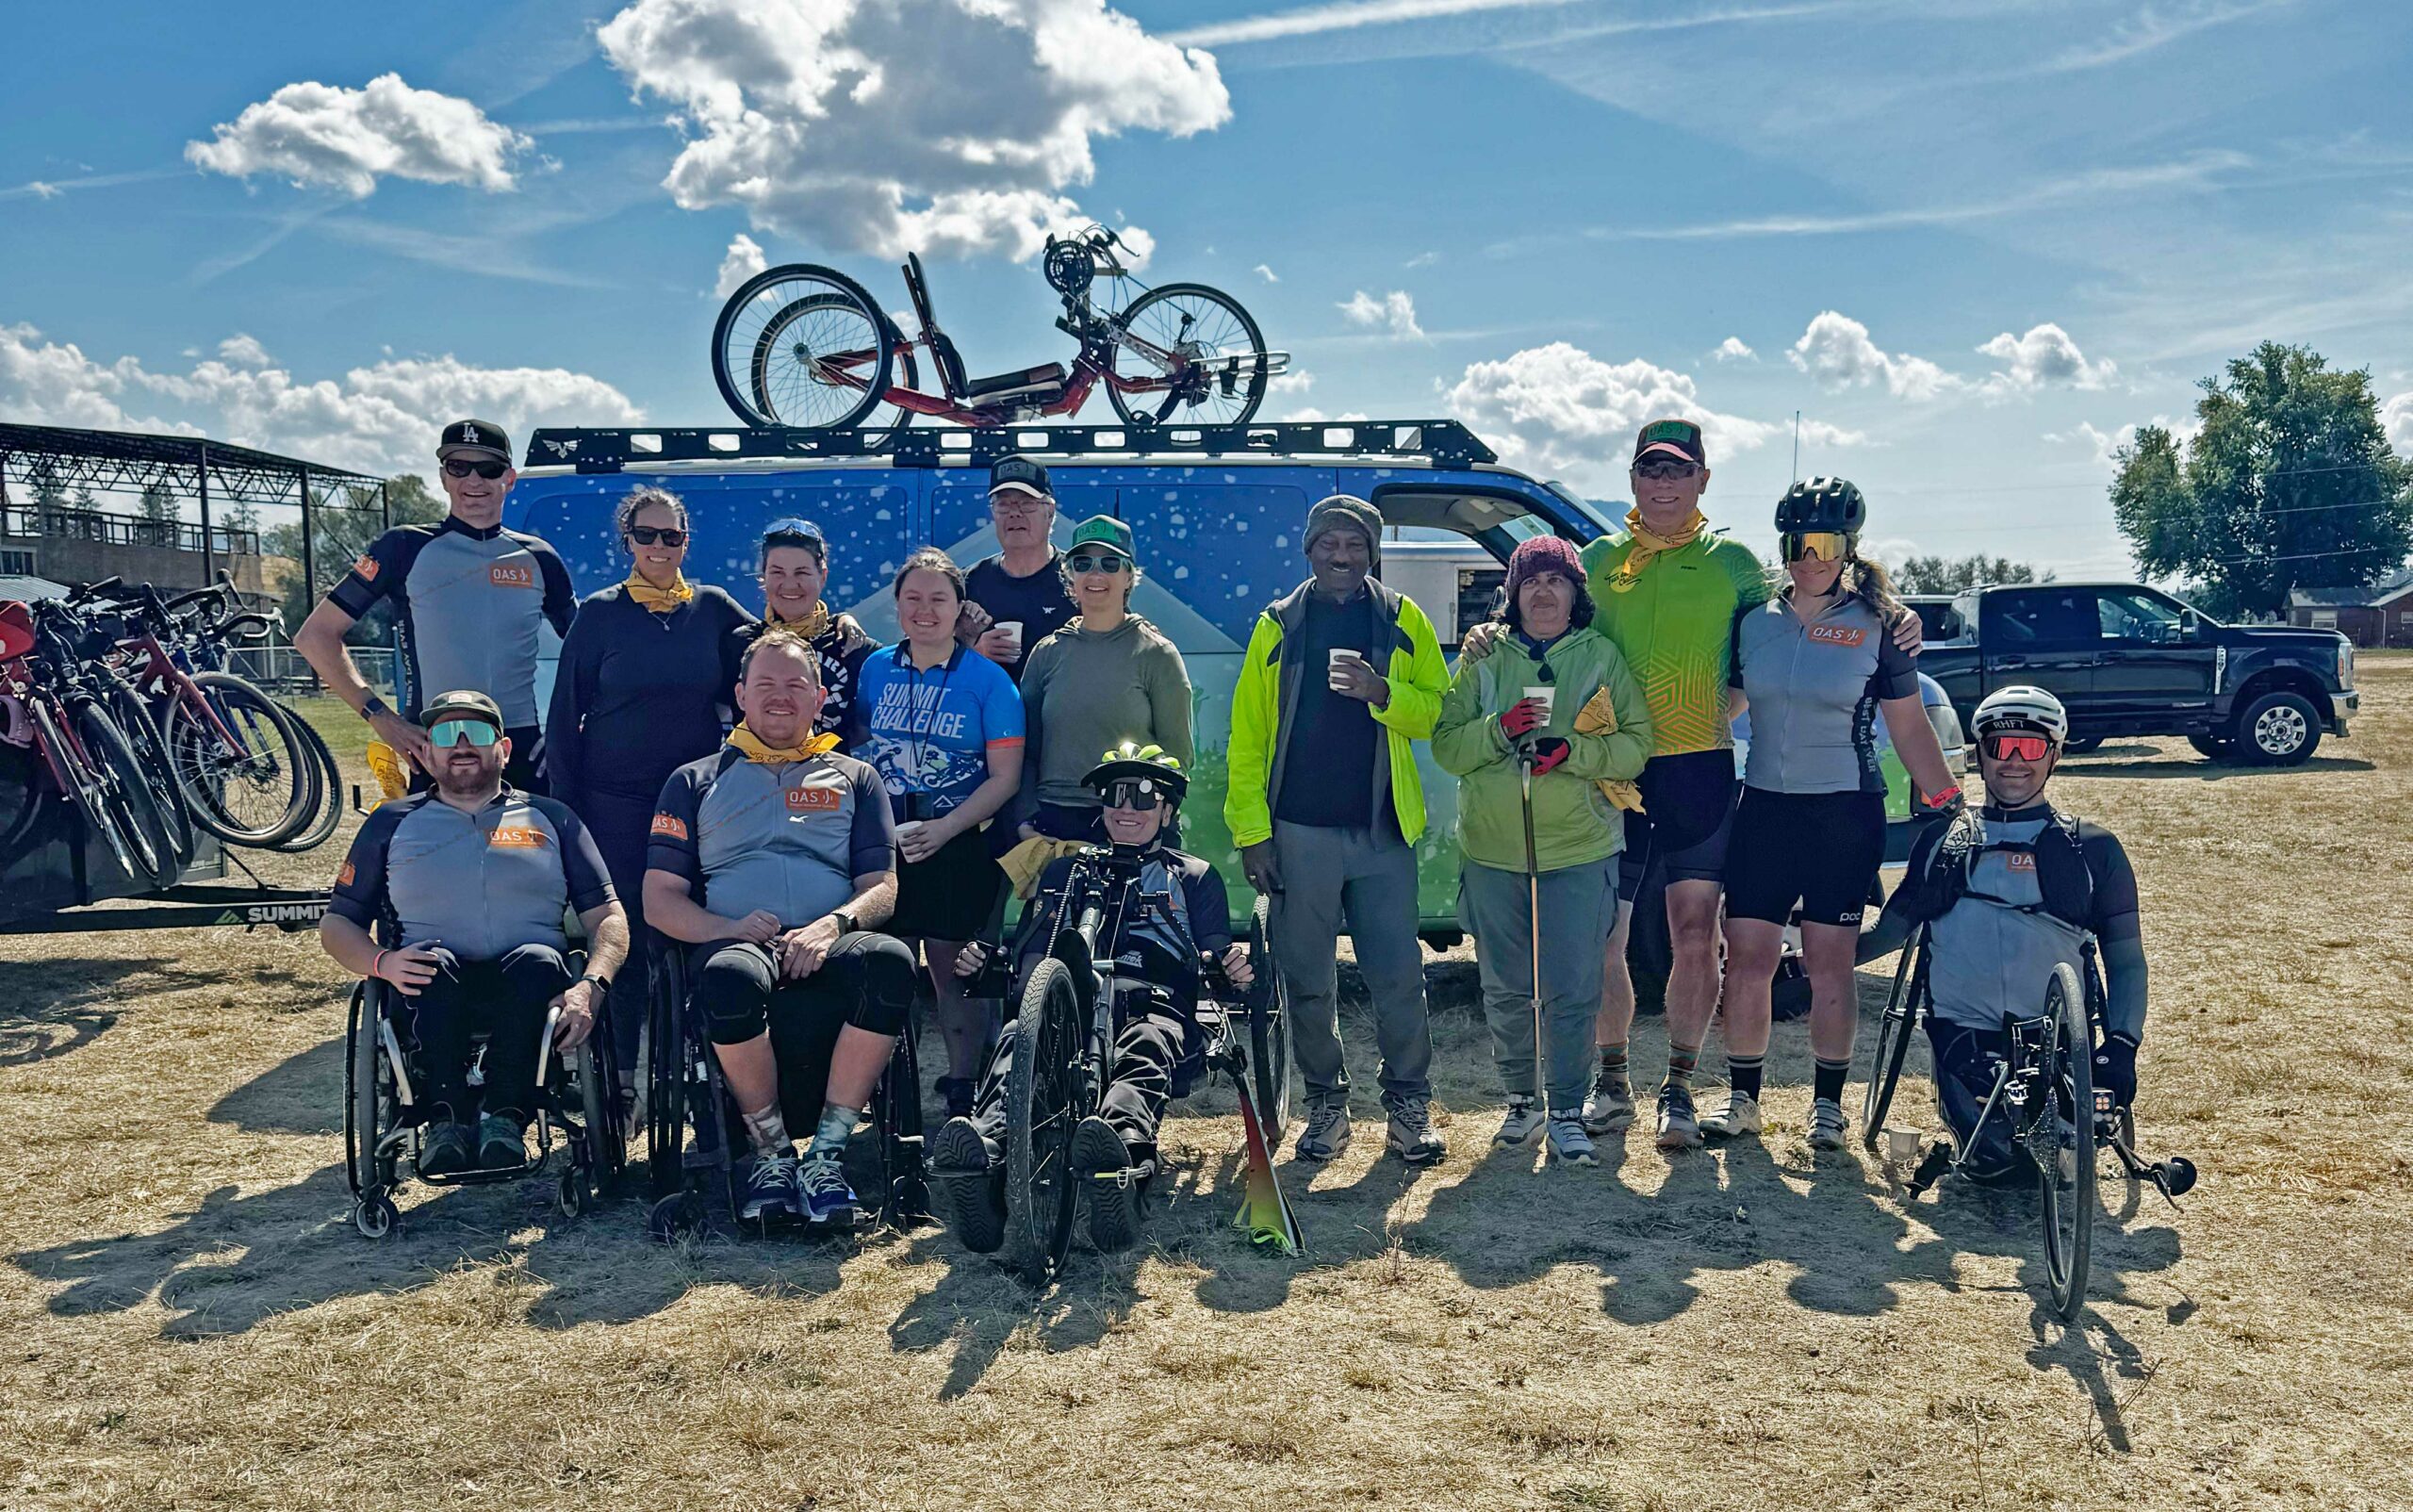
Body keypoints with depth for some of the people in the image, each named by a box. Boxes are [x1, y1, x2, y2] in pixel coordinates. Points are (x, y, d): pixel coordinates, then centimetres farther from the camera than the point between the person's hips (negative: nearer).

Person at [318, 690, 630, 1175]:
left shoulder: (550, 818, 21)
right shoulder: (391, 823, 24)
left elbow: (607, 916, 12)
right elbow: (336, 922, 19)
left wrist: (590, 985, -10)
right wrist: (382, 962, -5)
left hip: (527, 992, 0)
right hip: (430, 998, 0)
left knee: (539, 961, -35)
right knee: (433, 962, -35)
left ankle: (504, 1118, -35)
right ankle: (447, 1121, -36)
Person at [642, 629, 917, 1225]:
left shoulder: (853, 779, 26)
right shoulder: (695, 781, 24)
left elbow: (882, 886, 13)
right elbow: (659, 900, 14)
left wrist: (833, 924, -10)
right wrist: (730, 928, -7)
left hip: (827, 950, 1)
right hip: (737, 944, -1)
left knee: (890, 959, -36)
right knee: (732, 975, -39)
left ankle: (826, 1152, -26)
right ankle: (771, 1151, -18)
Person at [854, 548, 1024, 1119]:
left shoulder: (987, 680, -2)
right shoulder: (875, 669, 8)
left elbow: (1005, 778, -4)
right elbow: (853, 751, 13)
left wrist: (943, 829, -15)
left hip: (957, 847, -3)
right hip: (883, 847, 3)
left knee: (953, 970, -2)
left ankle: (964, 1100, 8)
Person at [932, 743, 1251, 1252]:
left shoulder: (1195, 877, 32)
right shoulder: (1065, 871, 37)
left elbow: (1217, 955, 19)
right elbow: (1031, 955, 25)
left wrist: (1234, 967, -7)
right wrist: (982, 961, 1)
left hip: (1153, 1003, -1)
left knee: (1145, 1050, -41)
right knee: (1020, 1038, -37)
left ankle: (1124, 1151, -72)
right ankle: (987, 1150, -66)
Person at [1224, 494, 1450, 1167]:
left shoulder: (1404, 621, 7)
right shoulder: (1278, 625, 6)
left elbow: (1439, 712, 2)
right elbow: (1248, 735, 4)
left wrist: (1381, 692, -17)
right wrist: (1251, 829, -3)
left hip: (1383, 831, 0)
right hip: (1300, 833, 0)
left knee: (1398, 976, 1)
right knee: (1308, 981, 7)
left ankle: (1409, 1103, 16)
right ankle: (1326, 1102, 22)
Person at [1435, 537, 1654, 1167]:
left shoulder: (1603, 658, 7)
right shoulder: (1485, 660, 10)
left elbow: (1635, 744, -1)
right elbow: (1446, 744, 4)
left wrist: (1571, 750, -17)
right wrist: (1499, 729, -13)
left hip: (1580, 853, -2)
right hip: (1493, 853, 2)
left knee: (1572, 992, -3)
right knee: (1506, 990, 9)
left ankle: (1567, 1114, 8)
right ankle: (1523, 1101, 25)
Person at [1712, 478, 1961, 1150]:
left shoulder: (1877, 626, -1)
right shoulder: (1753, 620, 6)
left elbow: (1909, 727, 3)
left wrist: (1945, 800, -3)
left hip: (1846, 815, -3)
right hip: (1764, 808, 3)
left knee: (1829, 961, 2)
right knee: (1747, 955, 2)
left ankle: (1827, 1102, 16)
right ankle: (1742, 1097, 14)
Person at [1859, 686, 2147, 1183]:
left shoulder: (2093, 849, 12)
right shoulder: (1942, 840, 16)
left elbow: (2126, 959, 11)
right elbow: (1893, 928, 20)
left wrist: (2123, 1044, -6)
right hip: (1965, 1030, 0)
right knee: (1994, 1161, -22)